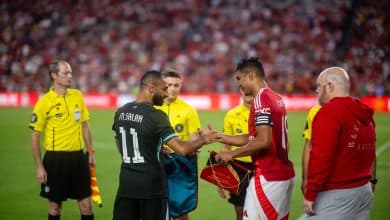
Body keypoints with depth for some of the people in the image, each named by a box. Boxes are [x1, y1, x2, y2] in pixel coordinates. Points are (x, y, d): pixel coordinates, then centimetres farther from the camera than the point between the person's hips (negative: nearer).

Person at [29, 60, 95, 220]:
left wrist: (90, 152, 11)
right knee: (55, 205, 6)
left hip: (78, 156, 4)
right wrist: (39, 167, -9)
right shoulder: (44, 102, -8)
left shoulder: (78, 96, 5)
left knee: (86, 204, 4)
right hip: (55, 158, -4)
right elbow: (35, 136, -5)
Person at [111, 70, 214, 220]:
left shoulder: (120, 113, 7)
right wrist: (202, 140, -4)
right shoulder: (156, 116, -15)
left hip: (126, 183, 6)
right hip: (151, 185, -6)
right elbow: (181, 149, -21)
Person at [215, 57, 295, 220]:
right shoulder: (276, 98, 14)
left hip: (268, 178, -10)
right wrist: (224, 138, 17)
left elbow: (263, 141, -22)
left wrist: (232, 154, -13)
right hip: (284, 174, 10)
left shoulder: (261, 99, -14)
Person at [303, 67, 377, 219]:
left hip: (335, 195, -9)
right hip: (365, 191, 9)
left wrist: (310, 194, -16)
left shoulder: (329, 112, -14)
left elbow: (321, 157, -20)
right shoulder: (364, 114, 13)